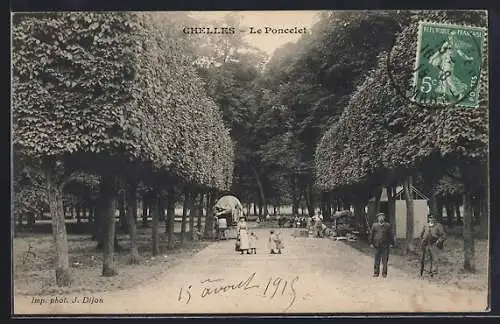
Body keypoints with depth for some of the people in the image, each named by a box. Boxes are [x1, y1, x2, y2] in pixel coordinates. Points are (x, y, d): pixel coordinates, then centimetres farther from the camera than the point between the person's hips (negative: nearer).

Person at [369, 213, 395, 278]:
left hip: (385, 246, 0)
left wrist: (391, 243, 3)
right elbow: (371, 234, 11)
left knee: (385, 260, 1)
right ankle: (376, 272, 11)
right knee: (376, 260, 3)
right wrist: (371, 243, 6)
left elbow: (391, 235, 8)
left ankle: (384, 273, 9)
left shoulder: (388, 225, 6)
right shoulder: (374, 225, 7)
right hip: (377, 245, 1)